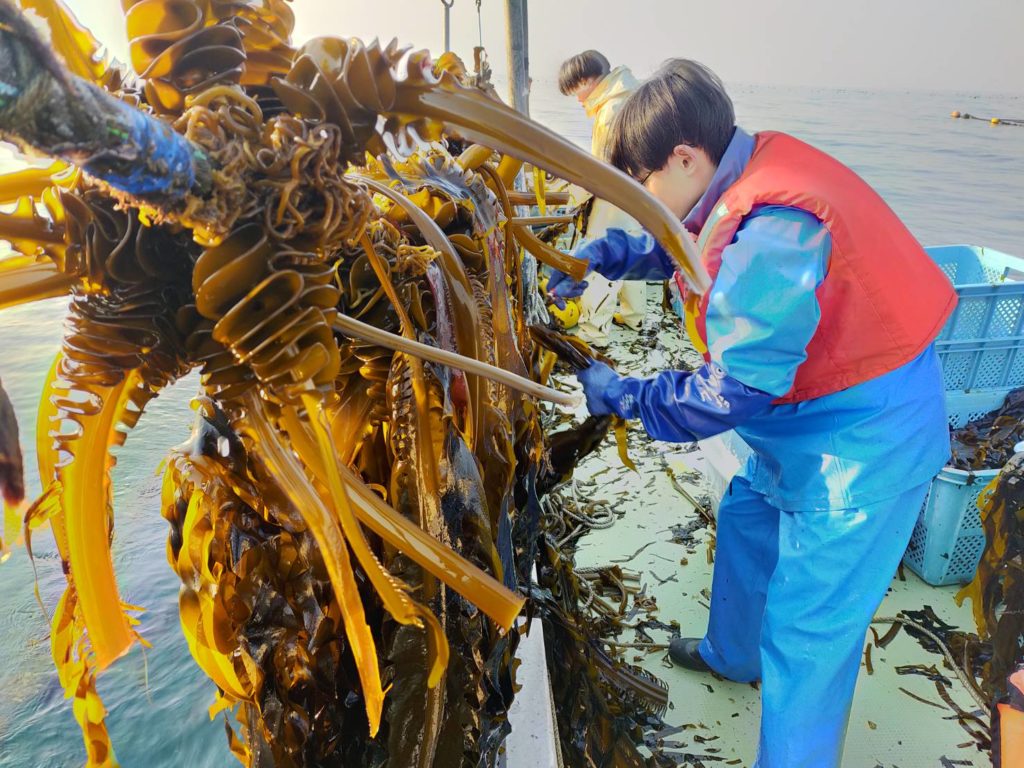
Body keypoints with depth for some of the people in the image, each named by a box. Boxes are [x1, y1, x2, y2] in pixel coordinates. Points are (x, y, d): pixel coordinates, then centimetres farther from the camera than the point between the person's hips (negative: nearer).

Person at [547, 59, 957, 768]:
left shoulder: (767, 234, -31)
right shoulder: (751, 174, -1)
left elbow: (733, 391, -27)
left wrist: (622, 397, -15)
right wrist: (601, 255, 3)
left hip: (865, 442, -10)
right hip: (813, 423, 10)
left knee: (806, 630, 1)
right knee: (747, 518, 26)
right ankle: (734, 654, 51)